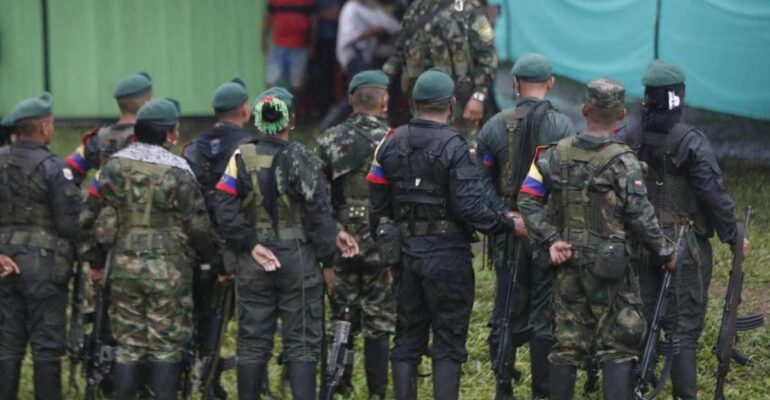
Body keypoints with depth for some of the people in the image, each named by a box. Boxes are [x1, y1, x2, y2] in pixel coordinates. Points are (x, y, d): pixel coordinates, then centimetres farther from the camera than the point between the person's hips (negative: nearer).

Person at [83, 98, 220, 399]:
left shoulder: (114, 167, 0)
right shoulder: (178, 171, -10)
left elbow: (102, 220, 1)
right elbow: (197, 225, -7)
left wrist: (97, 262, 10)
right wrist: (212, 257, 9)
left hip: (124, 267, 4)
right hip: (169, 270, -4)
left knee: (127, 344, 9)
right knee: (167, 347, 3)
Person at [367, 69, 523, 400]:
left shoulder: (391, 144, 5)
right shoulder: (453, 147, -13)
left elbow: (377, 206, 7)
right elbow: (469, 208, -19)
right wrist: (508, 224, -7)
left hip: (406, 252, 5)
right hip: (447, 254, -5)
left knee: (407, 341, 11)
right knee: (448, 345, 0)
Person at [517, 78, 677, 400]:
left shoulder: (555, 154, 2)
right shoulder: (623, 162, -13)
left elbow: (528, 199, -2)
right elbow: (640, 218, -14)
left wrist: (549, 239, -3)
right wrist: (666, 253, -2)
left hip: (568, 265, 5)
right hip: (613, 268, -4)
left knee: (567, 344, 11)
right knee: (617, 348, 0)